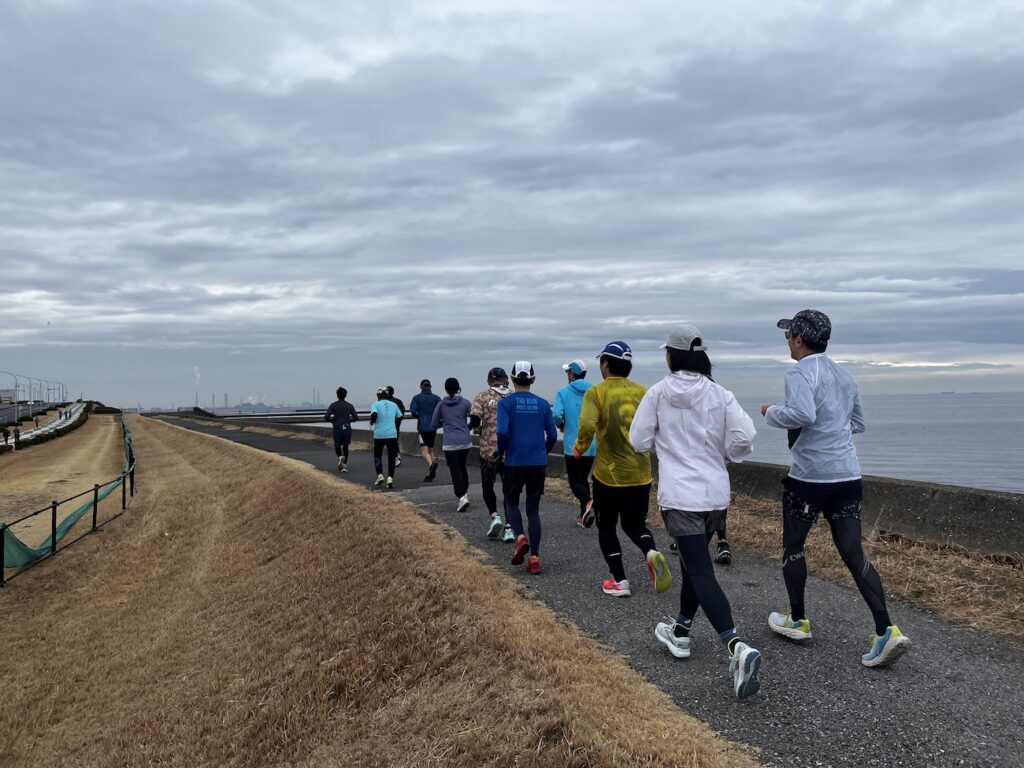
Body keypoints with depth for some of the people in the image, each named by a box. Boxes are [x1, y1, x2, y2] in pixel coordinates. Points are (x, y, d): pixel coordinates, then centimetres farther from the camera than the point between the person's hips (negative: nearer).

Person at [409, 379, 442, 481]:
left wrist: (419, 416, 10)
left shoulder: (417, 398, 0)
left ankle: (431, 464, -34)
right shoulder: (436, 398, 4)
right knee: (430, 450, 14)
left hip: (422, 427, -3)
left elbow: (413, 412, -10)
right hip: (433, 427, 3)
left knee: (424, 451, -5)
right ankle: (429, 474, 9)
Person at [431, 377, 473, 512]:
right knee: (462, 467, 22)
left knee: (455, 470, 0)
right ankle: (465, 493, 20)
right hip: (465, 441, 2)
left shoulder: (441, 404, 3)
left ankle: (462, 496, -16)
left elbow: (434, 424, 6)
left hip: (450, 443, -1)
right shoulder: (465, 403, 1)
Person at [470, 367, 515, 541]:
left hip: (489, 450, -2)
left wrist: (480, 431, 7)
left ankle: (495, 517, 1)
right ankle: (509, 528, 5)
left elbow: (474, 420, -13)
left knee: (487, 486, 18)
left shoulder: (482, 397, -2)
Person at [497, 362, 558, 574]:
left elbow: (502, 431, -17)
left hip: (514, 462, -2)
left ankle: (520, 537, -7)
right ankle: (534, 557, 4)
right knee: (533, 509, 10)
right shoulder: (542, 403, 3)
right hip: (538, 462, 2)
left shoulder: (506, 402, -5)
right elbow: (553, 435, 3)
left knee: (511, 502, 19)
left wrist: (501, 452, 1)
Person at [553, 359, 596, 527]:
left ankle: (587, 502, -27)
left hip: (572, 445, -4)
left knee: (575, 481, 2)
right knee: (584, 478, 18)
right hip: (592, 445, 4)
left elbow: (557, 416, -17)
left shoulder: (563, 392, -6)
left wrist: (561, 426, 5)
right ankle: (584, 516, 19)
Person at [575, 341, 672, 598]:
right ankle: (651, 553, -7)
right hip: (641, 474, 4)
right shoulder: (642, 392, 2)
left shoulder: (596, 392, -9)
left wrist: (579, 448, -5)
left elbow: (587, 426, -24)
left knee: (606, 527, 16)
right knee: (634, 523, 21)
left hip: (609, 473, -3)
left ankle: (619, 581, 14)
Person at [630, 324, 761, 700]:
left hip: (680, 495, -5)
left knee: (700, 570, -7)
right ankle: (681, 632, 37)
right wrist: (722, 453, 12)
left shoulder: (658, 393, -6)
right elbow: (744, 438, -8)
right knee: (693, 561, 22)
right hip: (716, 493, 5)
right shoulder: (720, 394, 0)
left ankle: (737, 647, -23)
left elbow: (639, 442, -3)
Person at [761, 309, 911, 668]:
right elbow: (857, 422, 24)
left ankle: (797, 621, 25)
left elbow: (803, 414, -28)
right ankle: (887, 631, -3)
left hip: (809, 477, -7)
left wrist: (772, 412, -11)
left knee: (792, 546, 13)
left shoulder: (800, 372, -11)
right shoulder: (844, 375, 15)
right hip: (848, 476, 7)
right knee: (853, 553, 6)